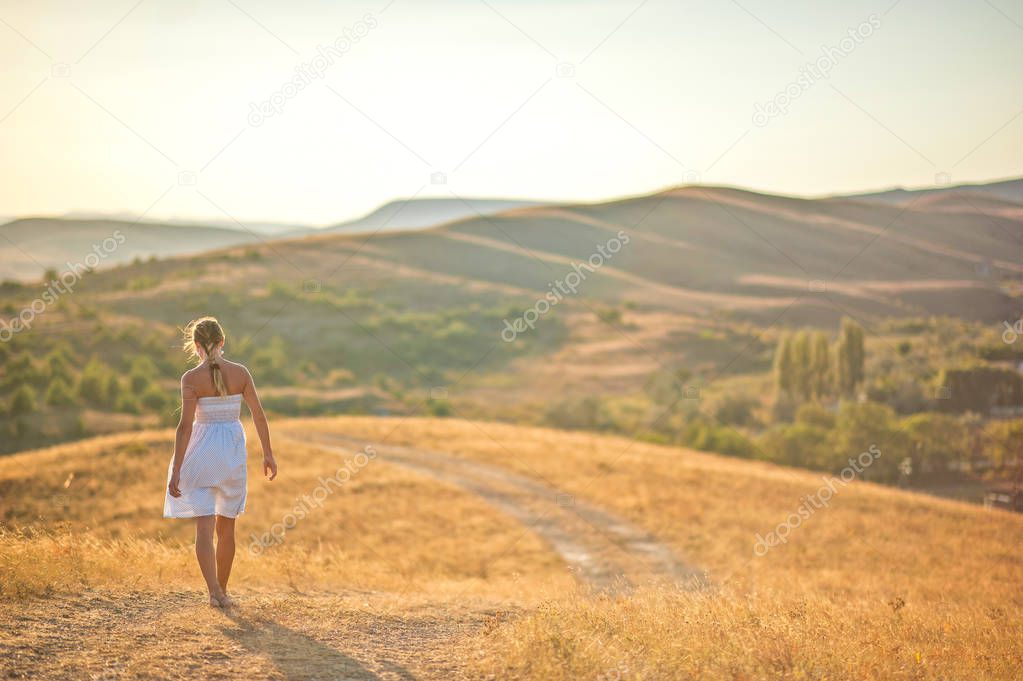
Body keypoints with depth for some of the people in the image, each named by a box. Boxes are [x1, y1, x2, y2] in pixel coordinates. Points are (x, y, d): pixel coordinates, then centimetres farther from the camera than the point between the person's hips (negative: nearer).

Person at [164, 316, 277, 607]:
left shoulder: (191, 378, -11)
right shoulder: (240, 372, -2)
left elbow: (185, 425, -15)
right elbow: (259, 415, 1)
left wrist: (176, 470, -13)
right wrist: (268, 454, 11)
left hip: (201, 452, -3)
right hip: (232, 452, 3)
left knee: (204, 526, -2)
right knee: (226, 527, 16)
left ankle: (215, 591, -17)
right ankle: (222, 590, 24)